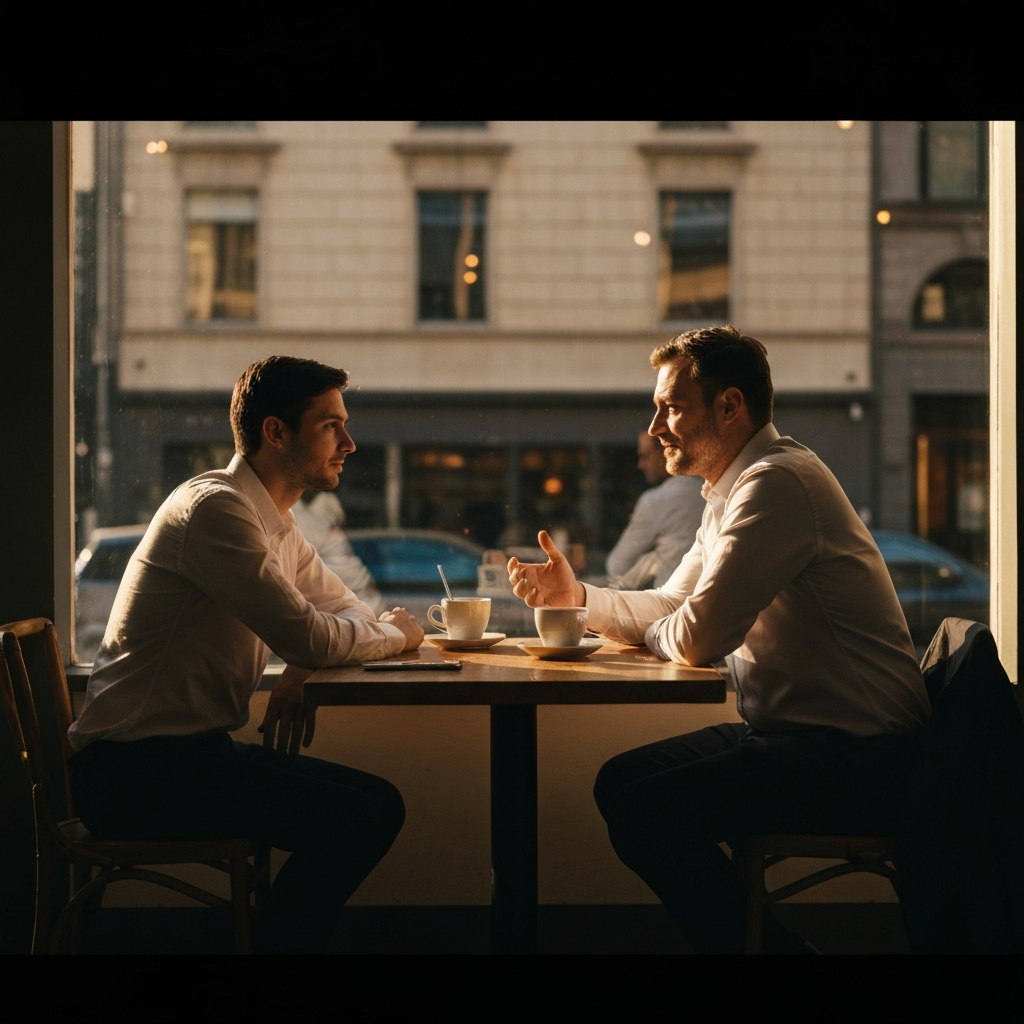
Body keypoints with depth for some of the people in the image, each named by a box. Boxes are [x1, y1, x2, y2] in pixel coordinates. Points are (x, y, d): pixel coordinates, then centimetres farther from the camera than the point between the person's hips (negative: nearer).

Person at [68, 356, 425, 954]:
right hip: (136, 770, -9)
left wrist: (303, 676, -7)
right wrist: (395, 633, -3)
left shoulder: (277, 526, 16)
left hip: (196, 748, 9)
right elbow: (307, 635, -23)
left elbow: (350, 613, 15)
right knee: (356, 818, -18)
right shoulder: (215, 507, -16)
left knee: (378, 804, 1)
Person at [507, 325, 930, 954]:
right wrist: (578, 596, 5)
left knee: (643, 809, -20)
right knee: (621, 778, 9)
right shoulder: (733, 491, 16)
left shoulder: (777, 482, -19)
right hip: (795, 733, 10)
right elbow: (671, 605, 20)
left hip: (855, 759, -10)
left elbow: (696, 637, -23)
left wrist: (654, 634, -1)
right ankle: (747, 931, 17)